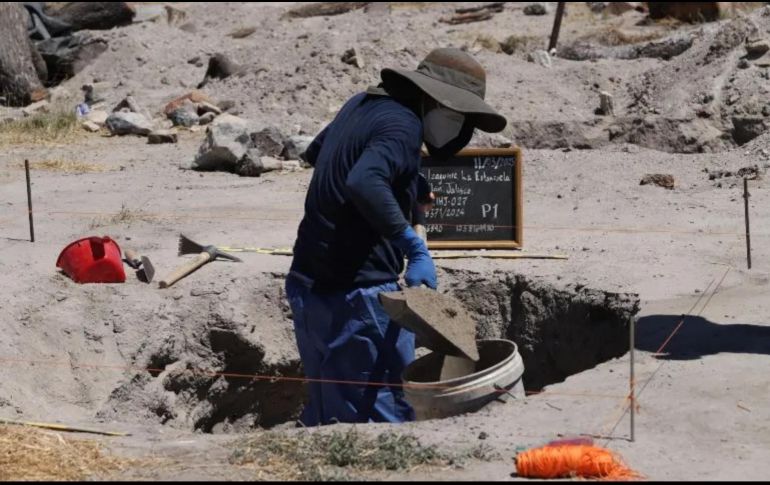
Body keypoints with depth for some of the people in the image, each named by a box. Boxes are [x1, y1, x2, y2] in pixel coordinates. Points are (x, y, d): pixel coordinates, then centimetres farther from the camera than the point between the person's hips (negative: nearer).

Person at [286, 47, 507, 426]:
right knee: (387, 412, -5)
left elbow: (314, 153, 33)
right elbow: (363, 185, -32)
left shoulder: (363, 104, 15)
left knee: (326, 406, 17)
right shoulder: (402, 125, -14)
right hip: (358, 292, -9)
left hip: (308, 283, 9)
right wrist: (416, 248, -29)